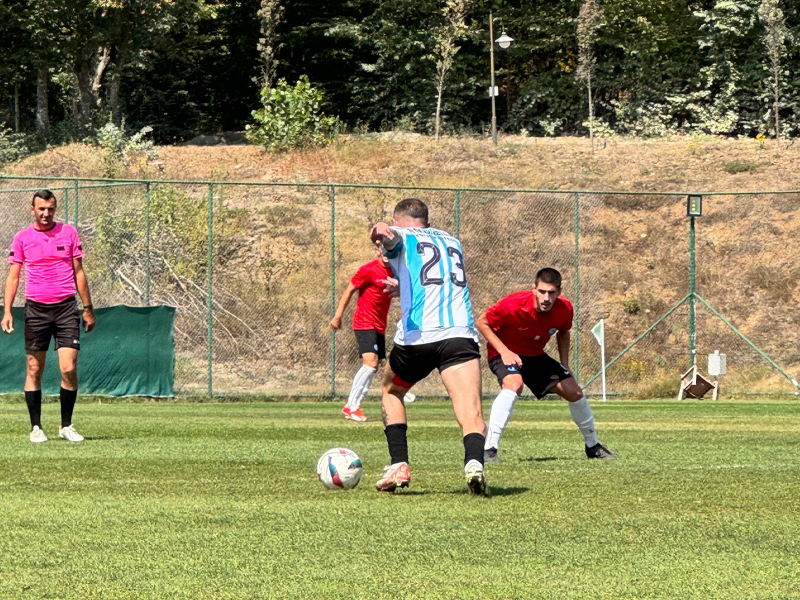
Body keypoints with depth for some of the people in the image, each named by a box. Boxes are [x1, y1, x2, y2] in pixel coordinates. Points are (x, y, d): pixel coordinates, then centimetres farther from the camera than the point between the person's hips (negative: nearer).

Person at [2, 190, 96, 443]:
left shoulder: (69, 233, 6)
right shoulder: (22, 237, 4)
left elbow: (79, 272, 11)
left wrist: (87, 308, 9)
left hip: (66, 308, 0)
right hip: (36, 308, 0)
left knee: (69, 369, -8)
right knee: (34, 370, 2)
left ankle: (66, 426, 4)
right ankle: (36, 427, 10)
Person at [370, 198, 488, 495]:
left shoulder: (402, 236, 15)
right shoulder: (451, 240, 30)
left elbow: (392, 237, -12)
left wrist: (382, 233, -36)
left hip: (416, 335, -2)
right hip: (460, 334, 2)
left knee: (392, 393, 27)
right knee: (471, 412, -13)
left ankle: (399, 466, 17)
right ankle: (474, 462, -42)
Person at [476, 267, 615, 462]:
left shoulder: (564, 309, -17)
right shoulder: (514, 305, -32)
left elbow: (563, 333, 8)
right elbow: (482, 322, -19)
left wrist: (564, 366, -1)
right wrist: (503, 351, -27)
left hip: (535, 355, 5)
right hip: (506, 354, -5)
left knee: (574, 392, 1)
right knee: (514, 384, -37)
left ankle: (593, 446, 25)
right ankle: (489, 448, -36)